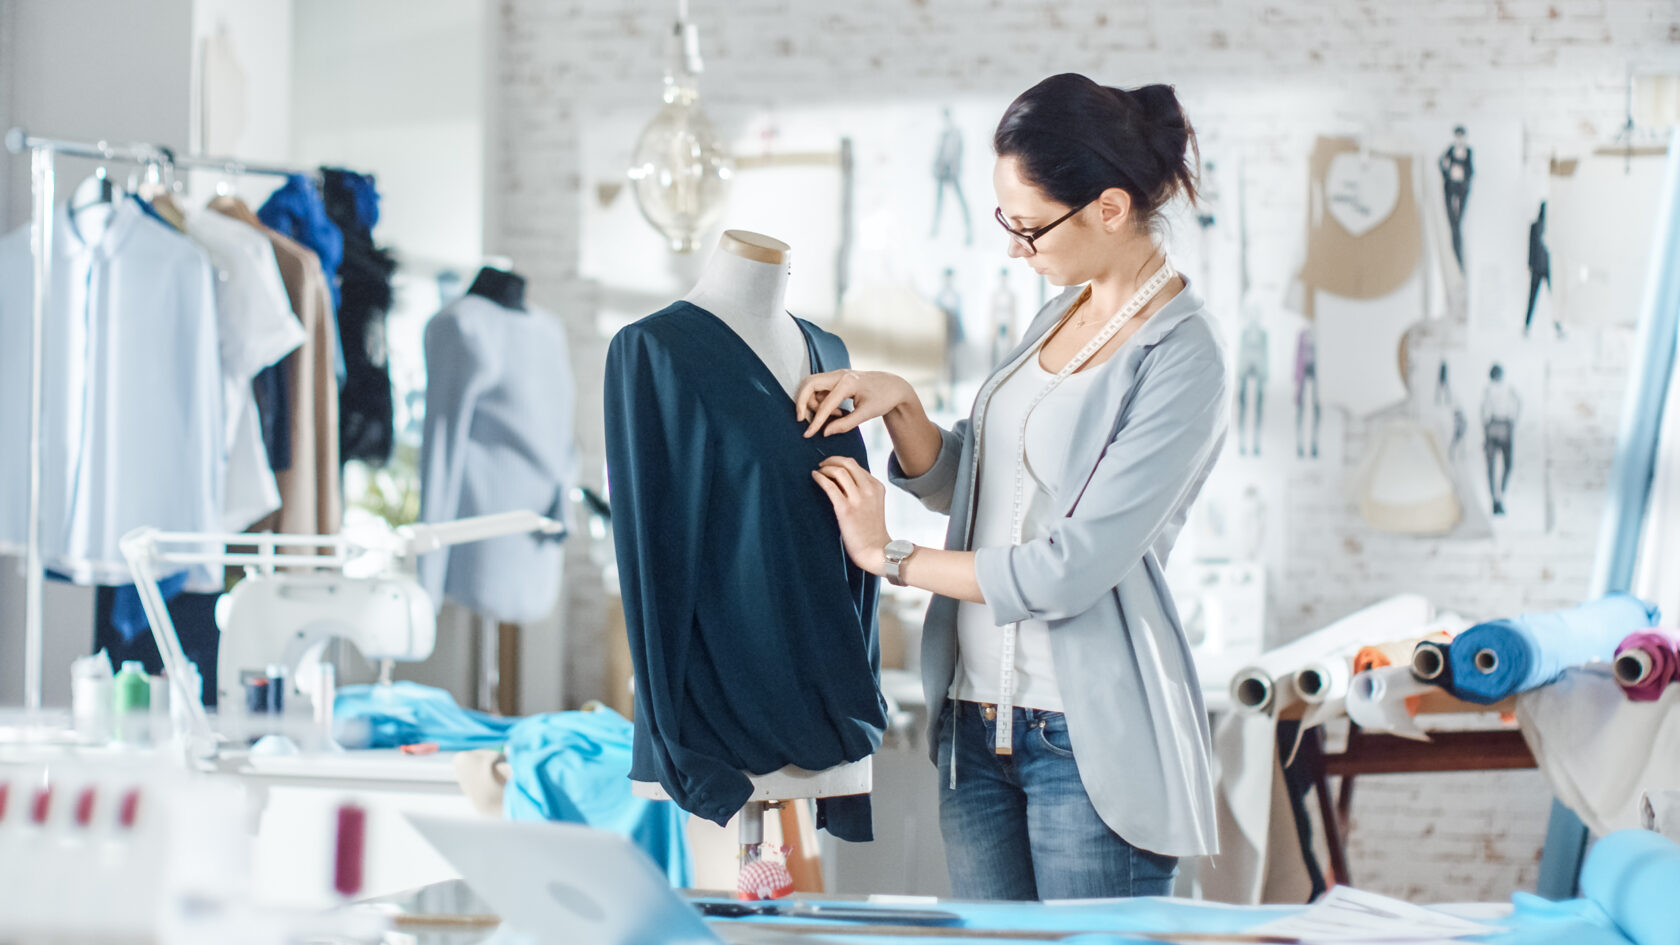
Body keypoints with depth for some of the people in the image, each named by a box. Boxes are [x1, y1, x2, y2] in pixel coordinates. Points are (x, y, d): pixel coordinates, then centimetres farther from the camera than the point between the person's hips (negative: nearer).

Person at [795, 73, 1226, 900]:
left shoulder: (1181, 360, -15)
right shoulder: (1061, 314, 11)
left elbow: (1073, 570, -19)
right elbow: (963, 486, 19)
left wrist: (889, 556, -8)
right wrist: (899, 405, -2)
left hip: (1091, 736, -8)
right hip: (978, 722, 8)